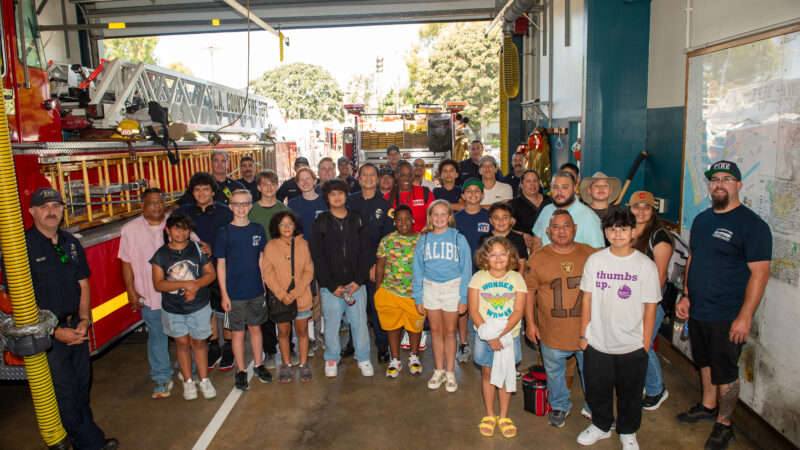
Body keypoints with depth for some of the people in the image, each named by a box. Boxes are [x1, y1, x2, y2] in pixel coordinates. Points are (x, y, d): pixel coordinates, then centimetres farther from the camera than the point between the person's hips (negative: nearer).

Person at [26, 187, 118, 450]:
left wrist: (84, 320, -3)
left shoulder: (71, 243, 7)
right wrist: (56, 332, -18)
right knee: (65, 394, 3)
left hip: (76, 327, 6)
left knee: (81, 387, 16)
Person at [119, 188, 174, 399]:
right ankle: (162, 379, 24)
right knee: (157, 337, 9)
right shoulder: (130, 229, -1)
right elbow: (127, 263, 1)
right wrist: (131, 291, -1)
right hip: (150, 296, -1)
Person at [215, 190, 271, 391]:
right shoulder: (224, 233, -6)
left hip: (256, 291, 3)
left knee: (256, 328, 13)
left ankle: (258, 365, 29)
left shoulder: (258, 230, 2)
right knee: (238, 332, 6)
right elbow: (221, 264, -4)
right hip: (234, 292, -2)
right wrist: (224, 294, -7)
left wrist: (264, 285, 8)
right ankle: (240, 371, 20)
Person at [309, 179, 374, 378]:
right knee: (332, 323, 6)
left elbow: (365, 252, 3)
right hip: (330, 286, -1)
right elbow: (318, 257, -4)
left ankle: (363, 358, 23)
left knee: (360, 321, 5)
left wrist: (359, 280, -7)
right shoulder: (320, 223, 0)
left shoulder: (358, 220, 5)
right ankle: (331, 359, 26)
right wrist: (332, 286, -10)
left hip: (356, 283, 1)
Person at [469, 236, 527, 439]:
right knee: (487, 374, 10)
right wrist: (488, 337, -15)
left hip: (509, 336, 0)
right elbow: (473, 310, -7)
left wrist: (499, 334, -17)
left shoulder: (516, 278, -3)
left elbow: (518, 312, -8)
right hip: (485, 336, 0)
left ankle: (503, 416, 24)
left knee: (505, 374, 8)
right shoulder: (478, 278, -4)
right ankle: (489, 415, 26)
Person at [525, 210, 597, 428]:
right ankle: (560, 406, 40)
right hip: (552, 333, -1)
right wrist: (530, 322, -3)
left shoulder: (590, 254, -1)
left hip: (587, 330, 1)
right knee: (554, 372, 16)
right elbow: (529, 291, 0)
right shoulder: (538, 258, -5)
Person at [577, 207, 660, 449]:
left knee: (630, 393, 16)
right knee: (597, 389, 17)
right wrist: (583, 334, 2)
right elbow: (587, 299, 1)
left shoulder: (646, 265, -8)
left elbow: (650, 307, -4)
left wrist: (645, 342, -4)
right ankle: (601, 425, 42)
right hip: (597, 342, 2)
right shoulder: (594, 261, -4)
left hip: (632, 346, -1)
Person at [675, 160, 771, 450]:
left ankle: (724, 424, 23)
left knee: (725, 372, 6)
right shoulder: (701, 220, 9)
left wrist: (744, 317, -19)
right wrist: (686, 296, 11)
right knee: (705, 362, 21)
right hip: (697, 312, 7)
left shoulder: (752, 225, -14)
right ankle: (708, 406, 40)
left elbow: (760, 273, -17)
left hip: (727, 317, -6)